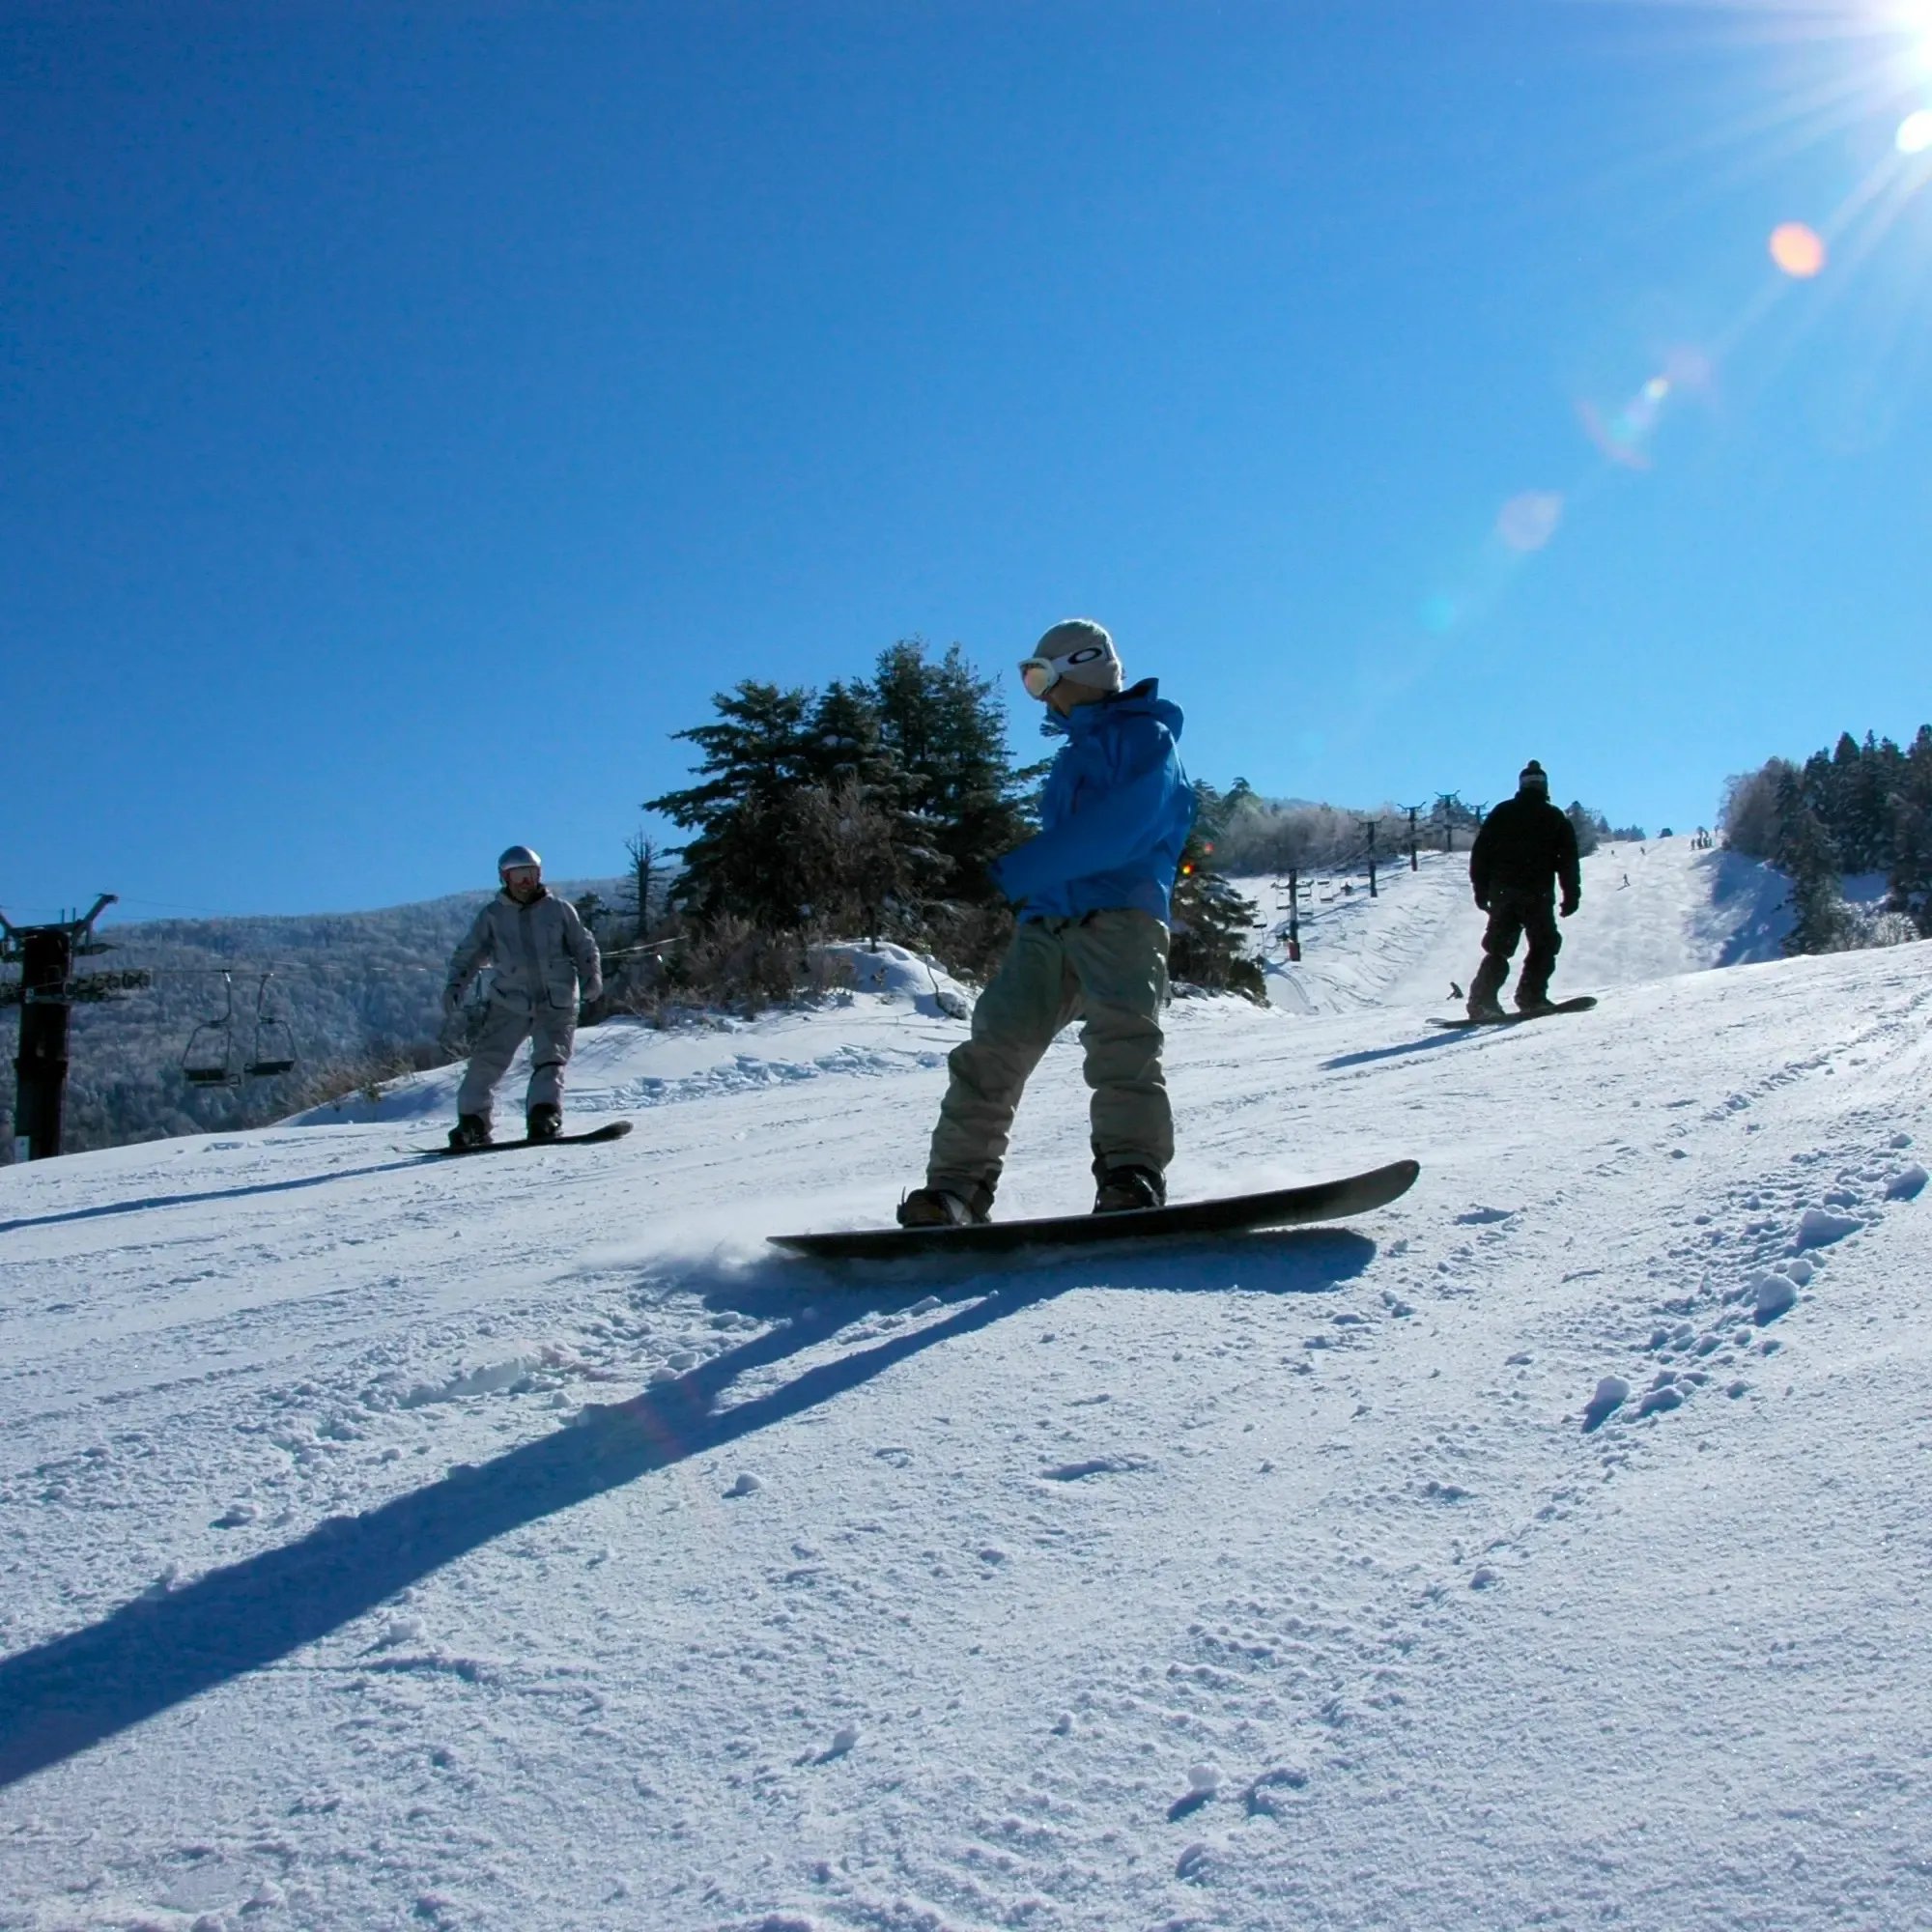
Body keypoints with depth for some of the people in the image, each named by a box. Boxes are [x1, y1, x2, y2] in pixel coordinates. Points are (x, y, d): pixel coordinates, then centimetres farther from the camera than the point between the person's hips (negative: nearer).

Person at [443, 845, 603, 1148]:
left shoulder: (559, 909, 8)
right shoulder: (492, 915, 10)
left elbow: (583, 947, 12)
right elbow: (468, 954, 12)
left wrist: (591, 975, -5)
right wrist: (455, 986, -3)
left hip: (557, 1003, 0)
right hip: (510, 1003, 0)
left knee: (551, 1060, -13)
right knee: (487, 1061, -5)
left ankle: (544, 1116, -16)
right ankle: (472, 1121, 5)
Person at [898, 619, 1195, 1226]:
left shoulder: (1146, 736, 3)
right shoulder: (1073, 756, 31)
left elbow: (1114, 832, -14)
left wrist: (1013, 872, -14)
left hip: (1121, 915, -7)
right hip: (1048, 923, 7)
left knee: (1120, 1042, -25)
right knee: (992, 1046, -7)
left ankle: (1132, 1178, -30)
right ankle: (955, 1186, -8)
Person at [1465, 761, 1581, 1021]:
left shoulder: (1501, 813, 10)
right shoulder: (1556, 818, 6)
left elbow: (1480, 851, 6)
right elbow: (1568, 860, 1)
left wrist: (1481, 889, 10)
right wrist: (1572, 895, 4)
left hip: (1503, 893, 3)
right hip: (1538, 894, -2)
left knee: (1498, 948, 7)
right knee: (1544, 946, 8)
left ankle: (1482, 1000, -6)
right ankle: (1531, 997, -6)